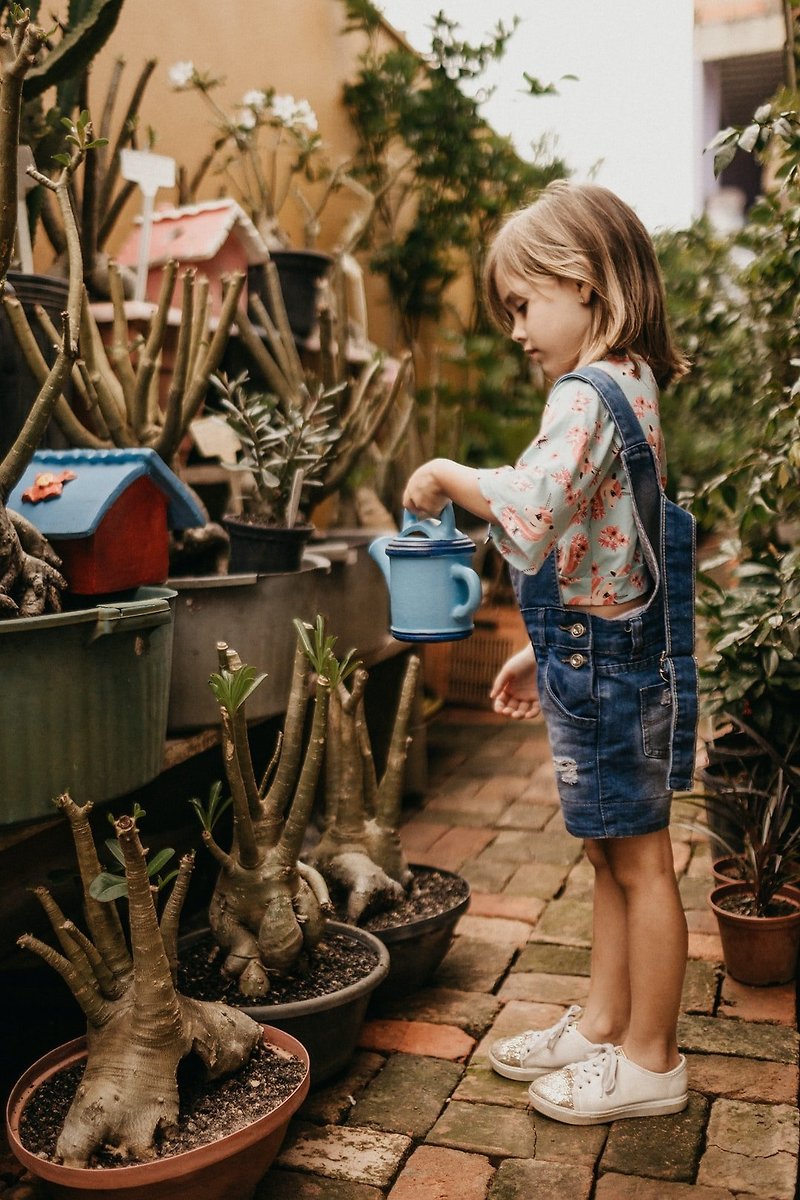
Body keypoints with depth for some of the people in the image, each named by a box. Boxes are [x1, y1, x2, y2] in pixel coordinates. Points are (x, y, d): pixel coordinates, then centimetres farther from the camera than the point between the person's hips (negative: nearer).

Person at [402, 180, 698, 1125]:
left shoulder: (587, 395, -18)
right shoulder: (624, 388, 13)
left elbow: (529, 510, -37)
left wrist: (446, 475, -18)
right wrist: (545, 652, 20)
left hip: (605, 666, -10)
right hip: (602, 658, 10)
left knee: (638, 862, 4)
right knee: (610, 855, 18)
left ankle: (650, 1061, 21)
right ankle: (602, 1023, 34)